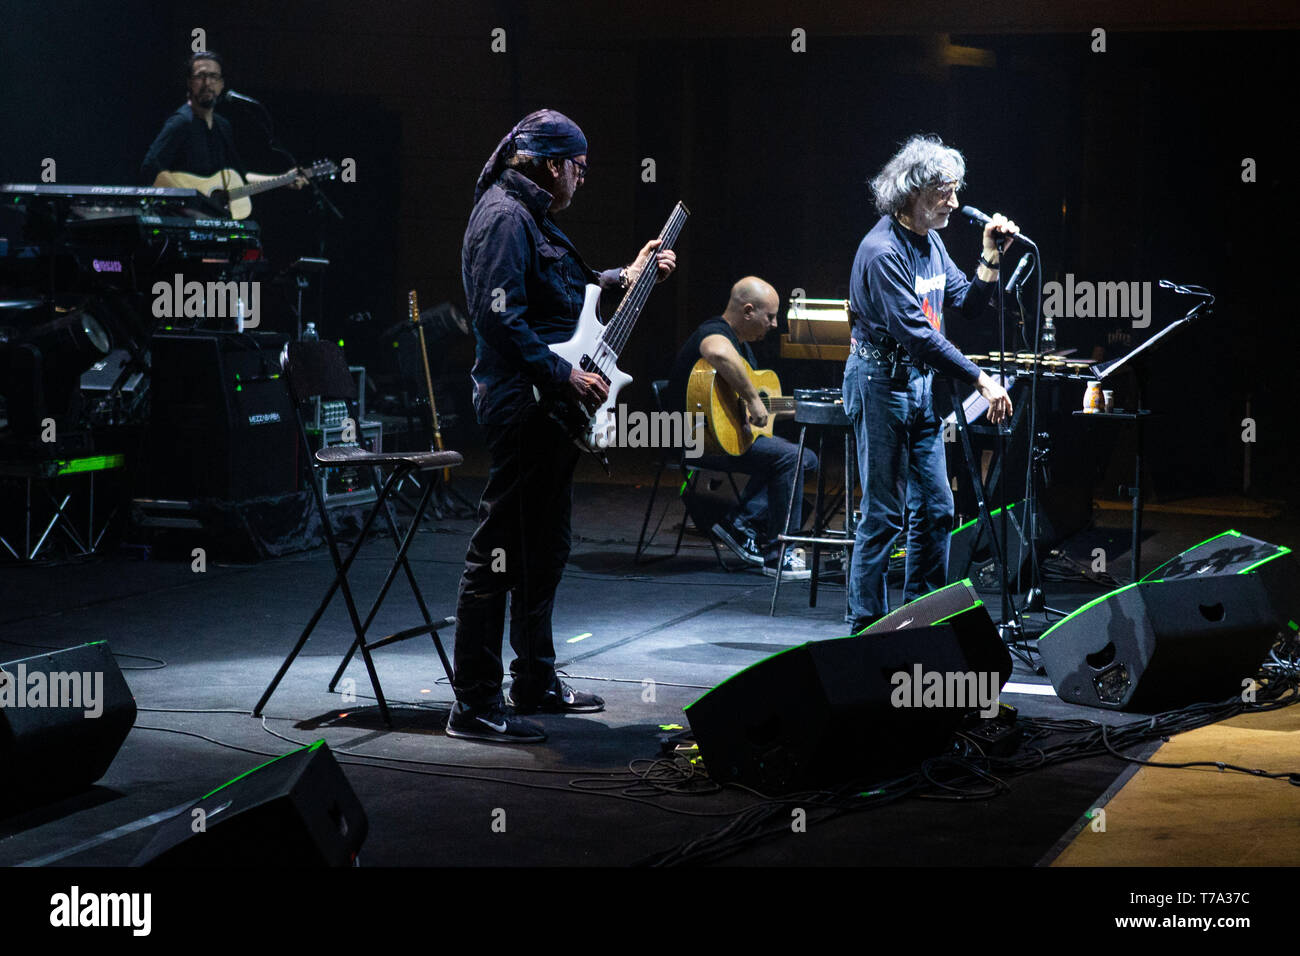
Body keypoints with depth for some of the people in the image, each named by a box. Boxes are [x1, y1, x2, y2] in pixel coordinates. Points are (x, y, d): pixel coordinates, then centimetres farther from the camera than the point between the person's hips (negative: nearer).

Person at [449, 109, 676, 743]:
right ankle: (475, 704, -7)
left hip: (549, 406, 11)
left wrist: (625, 279, 26)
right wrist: (565, 376, -21)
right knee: (500, 549, -9)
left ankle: (535, 681, 28)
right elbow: (498, 316, -22)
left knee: (545, 547, 17)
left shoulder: (534, 217, 19)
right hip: (520, 404, -11)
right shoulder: (504, 215, -14)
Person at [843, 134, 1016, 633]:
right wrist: (979, 379, -25)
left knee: (935, 508, 10)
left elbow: (969, 305, 13)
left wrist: (991, 256, -2)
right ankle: (867, 626, 4)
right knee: (884, 514, -5)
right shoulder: (881, 250, -19)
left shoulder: (930, 242, 10)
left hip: (920, 382, 9)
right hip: (880, 383, -9)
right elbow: (916, 332, -25)